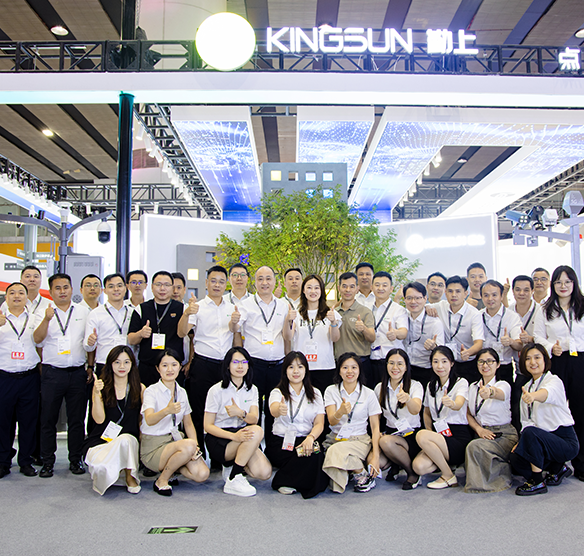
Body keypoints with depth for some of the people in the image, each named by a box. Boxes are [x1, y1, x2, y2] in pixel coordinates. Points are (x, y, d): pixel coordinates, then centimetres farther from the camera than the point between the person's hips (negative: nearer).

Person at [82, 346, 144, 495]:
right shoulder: (102, 387, 2)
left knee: (125, 440, -36)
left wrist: (140, 441, -6)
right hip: (100, 442, -1)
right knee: (103, 469, -33)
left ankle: (130, 476, -8)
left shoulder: (139, 389, 6)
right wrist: (97, 394, -20)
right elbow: (99, 419, -9)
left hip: (128, 440, 1)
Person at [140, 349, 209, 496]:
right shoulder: (151, 391, -9)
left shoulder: (182, 393, 9)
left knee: (202, 474, -18)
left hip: (175, 441, 5)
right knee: (188, 445, -33)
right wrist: (167, 411, -48)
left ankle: (169, 466, 10)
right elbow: (149, 420, -28)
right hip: (153, 446, -5)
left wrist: (195, 445, -4)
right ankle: (161, 480, -10)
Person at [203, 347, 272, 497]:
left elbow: (254, 418, -7)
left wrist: (241, 413, -31)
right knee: (257, 431, -31)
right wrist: (234, 436, -26)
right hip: (218, 440, -5)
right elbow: (208, 426, -9)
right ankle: (233, 480, -21)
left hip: (242, 434, 5)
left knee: (264, 473, -20)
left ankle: (232, 466, 9)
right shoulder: (217, 390, -5)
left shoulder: (252, 389, 9)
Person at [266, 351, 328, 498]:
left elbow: (319, 423, 4)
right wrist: (279, 410, -45)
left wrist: (311, 437, -19)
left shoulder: (315, 394, 14)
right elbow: (273, 410, -18)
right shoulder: (278, 392, 6)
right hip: (281, 442, -3)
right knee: (309, 460, -32)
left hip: (305, 440, 3)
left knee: (317, 456, -31)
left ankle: (285, 481, -9)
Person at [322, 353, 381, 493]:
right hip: (335, 438, 0)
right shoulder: (331, 391, 3)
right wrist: (340, 412, -34)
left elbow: (375, 427, 1)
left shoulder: (368, 394, 2)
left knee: (336, 451, -33)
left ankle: (363, 475, -9)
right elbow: (331, 421, -10)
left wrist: (376, 456, -11)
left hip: (360, 440, 0)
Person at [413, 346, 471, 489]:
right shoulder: (431, 386, 13)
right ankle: (446, 462, 4)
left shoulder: (461, 383, -4)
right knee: (418, 466, -26)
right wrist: (430, 431, 4)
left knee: (421, 435, -31)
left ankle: (448, 476, -11)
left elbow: (459, 405, -25)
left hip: (458, 437, -4)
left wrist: (451, 404, -49)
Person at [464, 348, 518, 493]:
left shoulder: (504, 385, -7)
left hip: (504, 436, -5)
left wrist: (490, 393, -58)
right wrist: (479, 429, -8)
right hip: (483, 434, 5)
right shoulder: (472, 387, 11)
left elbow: (499, 393, -33)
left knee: (474, 446, -32)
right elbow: (469, 414, 14)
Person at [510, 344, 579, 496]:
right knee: (516, 458, -18)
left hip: (565, 440, -7)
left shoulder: (554, 381, -11)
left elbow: (547, 393, -38)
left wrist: (533, 396, -61)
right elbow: (526, 421, 11)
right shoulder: (527, 387, 12)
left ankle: (538, 483, -17)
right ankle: (557, 468, 10)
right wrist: (522, 442, -7)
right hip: (543, 438, 7)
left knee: (530, 432, -32)